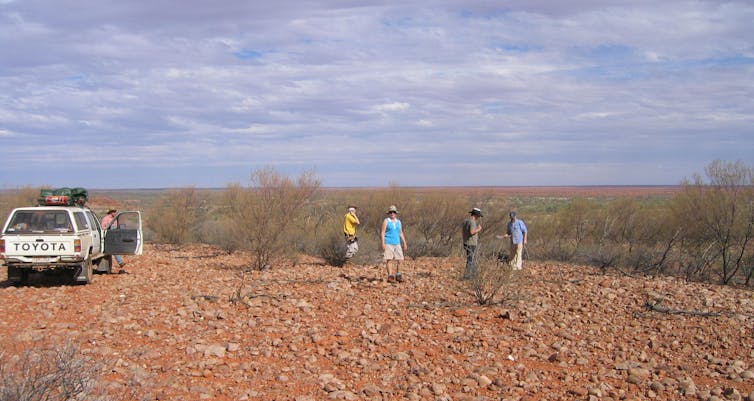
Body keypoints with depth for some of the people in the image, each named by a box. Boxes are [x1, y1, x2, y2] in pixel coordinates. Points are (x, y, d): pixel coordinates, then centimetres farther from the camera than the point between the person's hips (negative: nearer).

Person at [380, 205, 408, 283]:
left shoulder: (398, 222, 14)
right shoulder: (386, 221, 0)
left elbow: (401, 233, 19)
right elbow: (382, 232, -4)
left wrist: (404, 243, 14)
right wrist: (383, 243, -12)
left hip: (397, 243, 5)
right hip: (388, 243, -5)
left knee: (399, 259, 1)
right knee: (388, 259, -7)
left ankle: (398, 275, 14)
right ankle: (390, 276, -3)